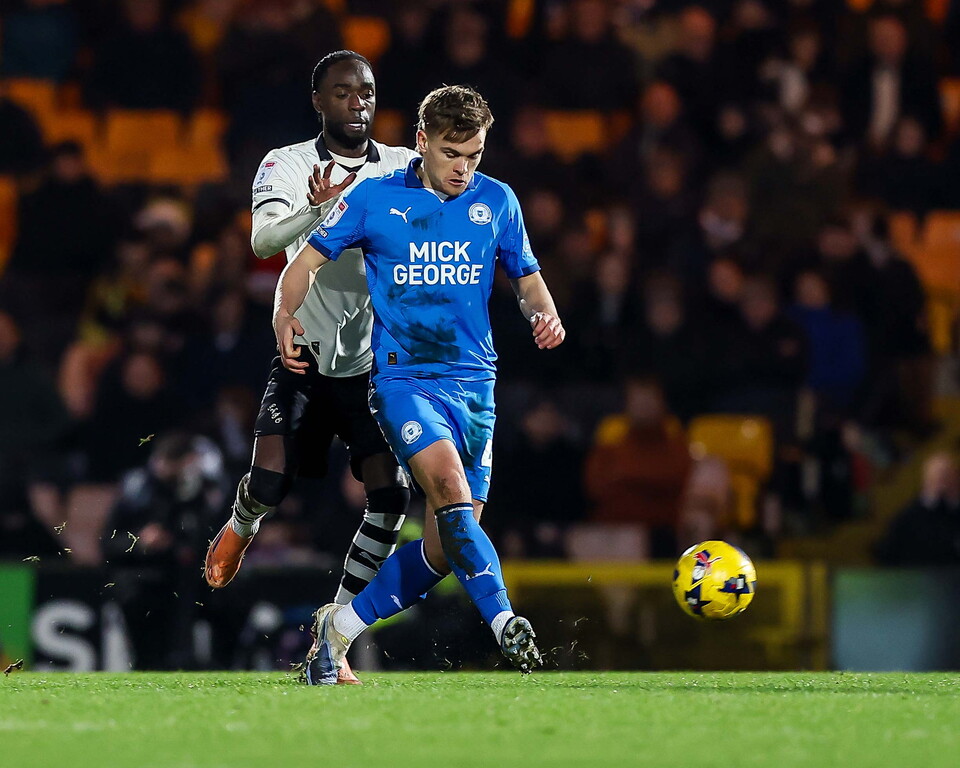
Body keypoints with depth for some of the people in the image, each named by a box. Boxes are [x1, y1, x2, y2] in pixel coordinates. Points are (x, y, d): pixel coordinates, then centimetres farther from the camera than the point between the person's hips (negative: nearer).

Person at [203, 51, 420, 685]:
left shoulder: (405, 169, 1)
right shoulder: (287, 166, -5)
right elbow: (264, 240, -23)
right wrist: (318, 207, -42)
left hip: (377, 363, 1)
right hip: (307, 354, -1)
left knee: (391, 495, -14)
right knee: (270, 483, -13)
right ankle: (243, 525, 28)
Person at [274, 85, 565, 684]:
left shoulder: (497, 201, 8)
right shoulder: (375, 198, 0)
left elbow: (527, 277, 20)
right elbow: (309, 260, 6)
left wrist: (545, 314, -2)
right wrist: (285, 315, -13)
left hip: (473, 383, 4)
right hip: (403, 379, -4)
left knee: (444, 549, 0)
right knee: (450, 484, -31)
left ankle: (339, 627, 19)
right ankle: (505, 624, -36)